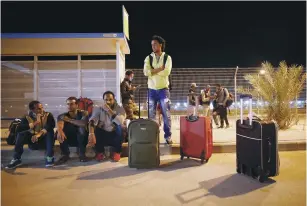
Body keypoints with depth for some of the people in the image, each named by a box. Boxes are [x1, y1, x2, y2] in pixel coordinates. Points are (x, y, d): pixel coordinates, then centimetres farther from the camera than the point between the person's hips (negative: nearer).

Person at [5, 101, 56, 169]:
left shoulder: (48, 115, -5)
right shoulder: (27, 118, -1)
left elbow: (52, 125, -25)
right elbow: (19, 128, -18)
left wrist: (39, 134, -38)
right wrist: (34, 123, -26)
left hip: (45, 141, -2)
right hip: (33, 141, 2)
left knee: (50, 132, -31)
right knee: (21, 133, -21)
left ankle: (50, 157, -26)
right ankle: (16, 159, -16)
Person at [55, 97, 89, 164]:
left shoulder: (83, 113, -12)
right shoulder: (62, 116, -8)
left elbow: (84, 123, -35)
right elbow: (59, 125, -32)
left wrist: (69, 120, -39)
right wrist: (60, 131, -55)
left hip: (81, 139, -2)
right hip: (69, 139, 2)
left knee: (82, 128, -32)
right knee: (60, 133, -25)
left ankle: (82, 154, -20)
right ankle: (65, 154, -15)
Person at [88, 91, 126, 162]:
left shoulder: (120, 109, -10)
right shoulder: (98, 109, -5)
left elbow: (120, 122, -30)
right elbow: (92, 121, -21)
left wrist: (109, 110, -32)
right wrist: (91, 134, -39)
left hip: (116, 136, -1)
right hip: (103, 136, 2)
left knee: (119, 127, -31)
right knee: (95, 128, -27)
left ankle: (117, 152, -9)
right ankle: (100, 152, -3)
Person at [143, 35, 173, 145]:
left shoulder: (167, 57, 2)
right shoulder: (148, 58, 7)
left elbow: (167, 72, -14)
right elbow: (146, 72, -9)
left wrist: (153, 71, -9)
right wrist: (160, 68, -11)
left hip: (163, 89, -1)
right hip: (151, 90, 2)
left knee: (166, 114, -1)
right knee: (151, 114, 5)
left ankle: (168, 136, 9)